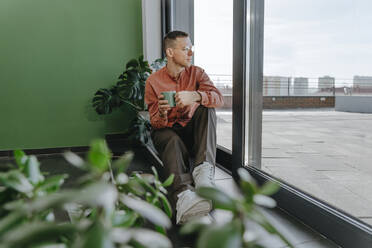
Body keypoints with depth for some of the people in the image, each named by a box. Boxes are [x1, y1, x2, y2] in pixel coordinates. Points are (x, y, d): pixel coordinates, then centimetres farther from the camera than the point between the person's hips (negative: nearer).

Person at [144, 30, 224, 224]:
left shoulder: (196, 73, 0)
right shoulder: (154, 81, -5)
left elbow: (219, 99, -18)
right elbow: (156, 124, -6)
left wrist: (195, 96, -39)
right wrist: (162, 113, -32)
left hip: (193, 131, 2)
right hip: (167, 131, -2)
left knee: (206, 107, -26)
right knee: (173, 141, -37)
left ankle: (203, 168, -42)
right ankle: (183, 195, -62)